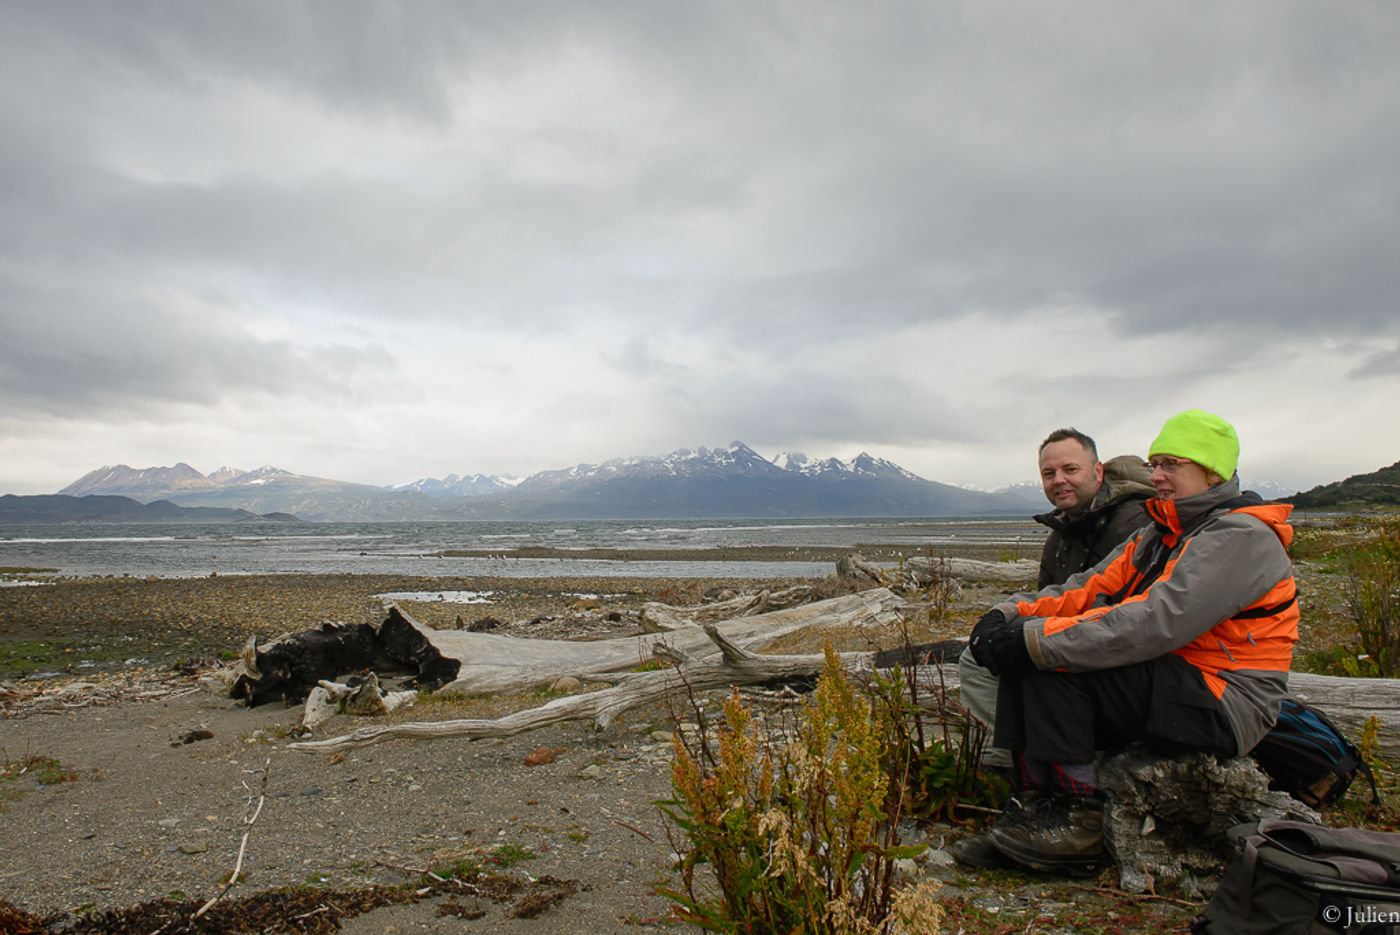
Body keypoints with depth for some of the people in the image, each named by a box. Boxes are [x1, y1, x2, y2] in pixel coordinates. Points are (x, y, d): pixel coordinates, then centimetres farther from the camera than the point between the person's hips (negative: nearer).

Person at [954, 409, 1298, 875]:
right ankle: (1034, 802, -6)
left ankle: (1081, 820, -14)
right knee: (1022, 654, -7)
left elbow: (1156, 623, -28)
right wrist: (1011, 613, -11)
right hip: (1166, 689, 9)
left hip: (1223, 709, -9)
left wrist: (1037, 638, -30)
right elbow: (1089, 589, 6)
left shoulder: (1241, 537, -14)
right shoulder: (1160, 535, 16)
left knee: (1051, 657, -25)